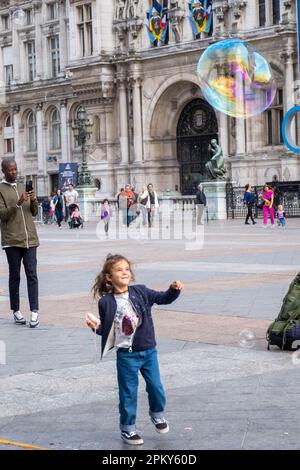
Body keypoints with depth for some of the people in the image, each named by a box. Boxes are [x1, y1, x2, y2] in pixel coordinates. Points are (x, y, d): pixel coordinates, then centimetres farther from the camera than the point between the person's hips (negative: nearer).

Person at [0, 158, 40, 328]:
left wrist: (34, 200, -4)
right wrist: (18, 203, -20)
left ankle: (34, 312, -8)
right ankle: (16, 311, 14)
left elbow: (34, 212, 16)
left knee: (32, 275, -4)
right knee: (15, 276, 4)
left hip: (30, 238, 3)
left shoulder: (23, 187, 15)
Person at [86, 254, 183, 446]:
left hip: (148, 351, 3)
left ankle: (157, 414, 41)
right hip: (126, 356, -2)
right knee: (128, 393, 7)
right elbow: (106, 329, 0)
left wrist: (174, 290, -14)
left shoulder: (141, 292, -3)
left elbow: (163, 298, 3)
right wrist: (97, 327, -20)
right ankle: (128, 428, 24)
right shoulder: (106, 302, -9)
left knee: (156, 387, 12)